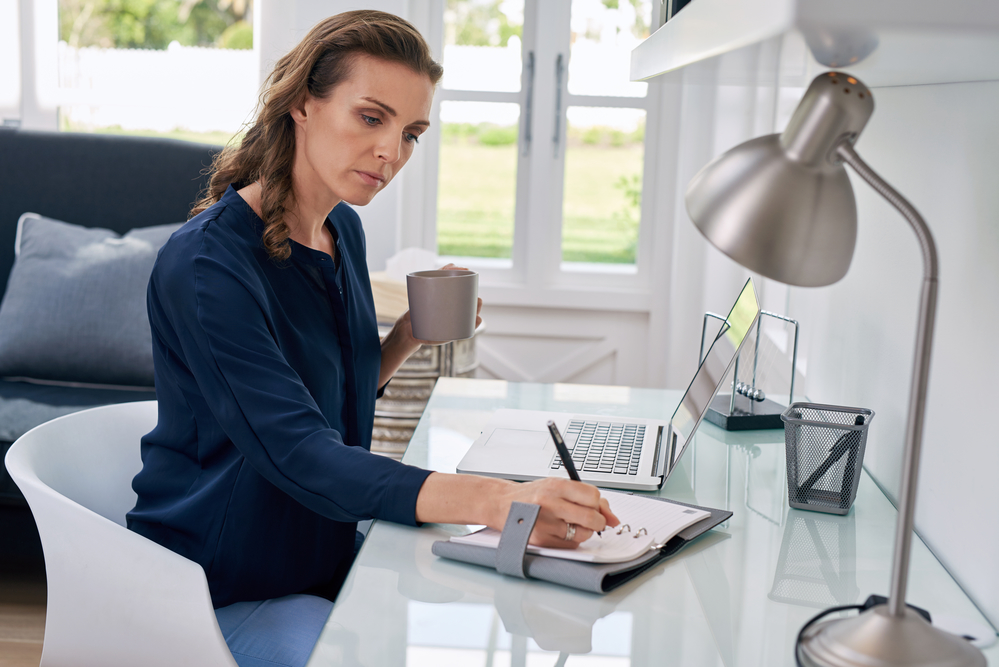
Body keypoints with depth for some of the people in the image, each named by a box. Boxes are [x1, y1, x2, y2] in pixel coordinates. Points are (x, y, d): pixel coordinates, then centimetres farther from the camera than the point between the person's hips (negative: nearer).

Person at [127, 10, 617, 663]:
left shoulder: (343, 229, 3)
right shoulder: (206, 263, -24)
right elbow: (300, 456, -35)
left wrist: (409, 337, -4)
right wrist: (497, 500, -48)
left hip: (326, 556, 7)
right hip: (226, 591, -7)